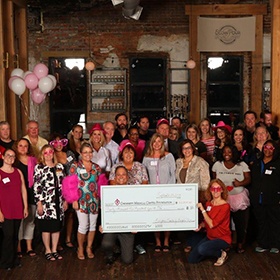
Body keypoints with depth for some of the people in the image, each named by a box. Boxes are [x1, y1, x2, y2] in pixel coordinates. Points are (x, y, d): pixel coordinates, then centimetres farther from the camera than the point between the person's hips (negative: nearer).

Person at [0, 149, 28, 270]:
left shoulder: (18, 172, 10)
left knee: (15, 235, 9)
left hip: (18, 210, 5)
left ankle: (14, 259, 22)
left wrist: (25, 207, 9)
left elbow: (23, 190, 12)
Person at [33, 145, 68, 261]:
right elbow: (36, 186, -8)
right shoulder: (39, 167, -4)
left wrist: (65, 200, 11)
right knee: (46, 227, 2)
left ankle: (54, 250, 21)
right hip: (46, 202, -4)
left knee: (57, 226, 9)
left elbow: (63, 185, 13)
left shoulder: (60, 167, 10)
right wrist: (39, 203, -13)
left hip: (58, 201, 5)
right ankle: (47, 250, 16)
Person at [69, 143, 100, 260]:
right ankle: (80, 249, 12)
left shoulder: (96, 167, 11)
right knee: (83, 225, -7)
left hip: (94, 200, 4)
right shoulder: (75, 166, 0)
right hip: (81, 200, -4)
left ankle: (89, 248, 23)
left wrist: (101, 199, 10)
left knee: (93, 225, 7)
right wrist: (74, 200, -9)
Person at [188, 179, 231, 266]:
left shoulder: (225, 206, -19)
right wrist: (200, 226, -8)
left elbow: (212, 224, -24)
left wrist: (202, 209, -21)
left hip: (222, 239, -7)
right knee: (191, 259, -1)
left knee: (202, 249, -33)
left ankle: (221, 254, -4)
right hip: (209, 237, 7)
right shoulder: (208, 203, 2)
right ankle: (214, 250, 19)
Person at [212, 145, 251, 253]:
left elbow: (248, 179, -3)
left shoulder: (242, 165, 0)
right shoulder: (217, 165, 4)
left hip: (239, 199, 0)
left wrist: (240, 183, -21)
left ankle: (240, 244, 19)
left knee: (240, 223, 2)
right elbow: (214, 180, 13)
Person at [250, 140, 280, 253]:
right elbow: (252, 180, 14)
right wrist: (252, 195, 7)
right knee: (261, 222, 10)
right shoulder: (256, 163, 14)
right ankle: (263, 244, 19)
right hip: (258, 200, 4)